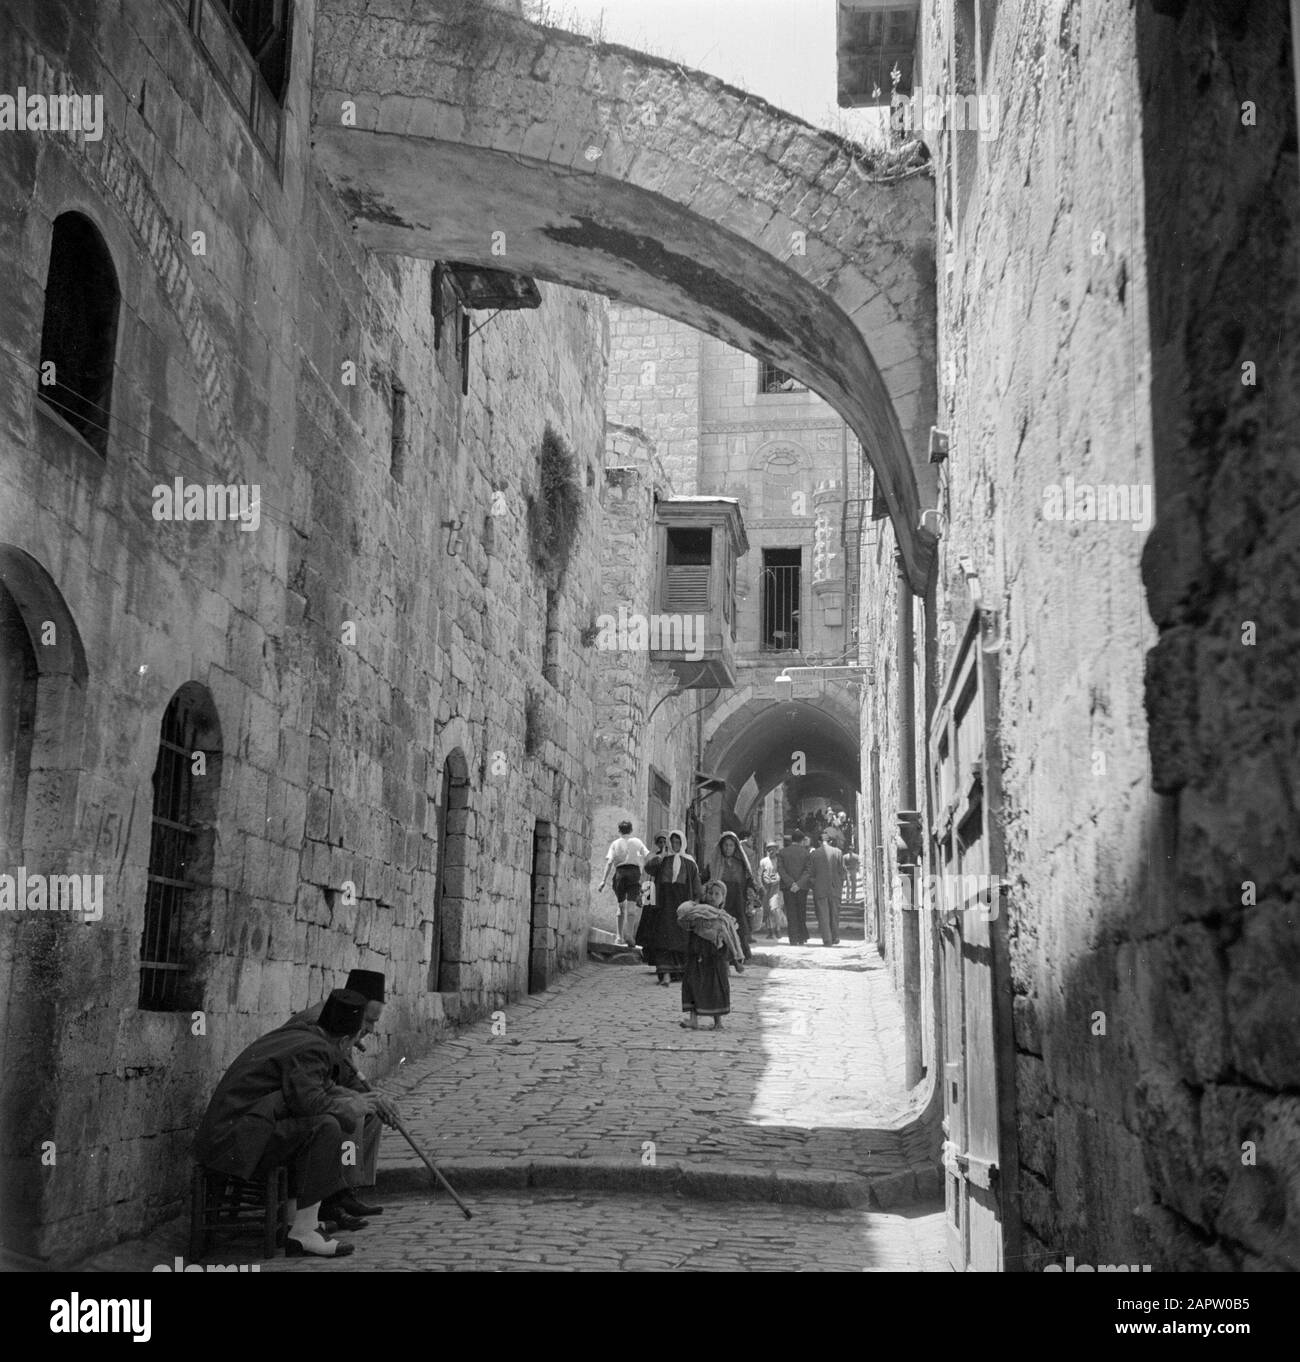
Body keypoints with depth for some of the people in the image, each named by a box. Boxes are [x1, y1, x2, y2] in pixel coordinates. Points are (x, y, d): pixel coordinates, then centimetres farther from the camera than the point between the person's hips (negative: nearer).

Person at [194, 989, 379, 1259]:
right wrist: (351, 1107, -11)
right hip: (232, 1143, -10)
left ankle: (292, 1217, 19)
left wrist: (353, 1097, 10)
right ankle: (304, 1233, -16)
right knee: (325, 1127, -19)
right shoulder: (312, 1049, -14)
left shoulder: (296, 1035, 15)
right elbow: (309, 1101, -29)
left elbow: (318, 1086, 27)